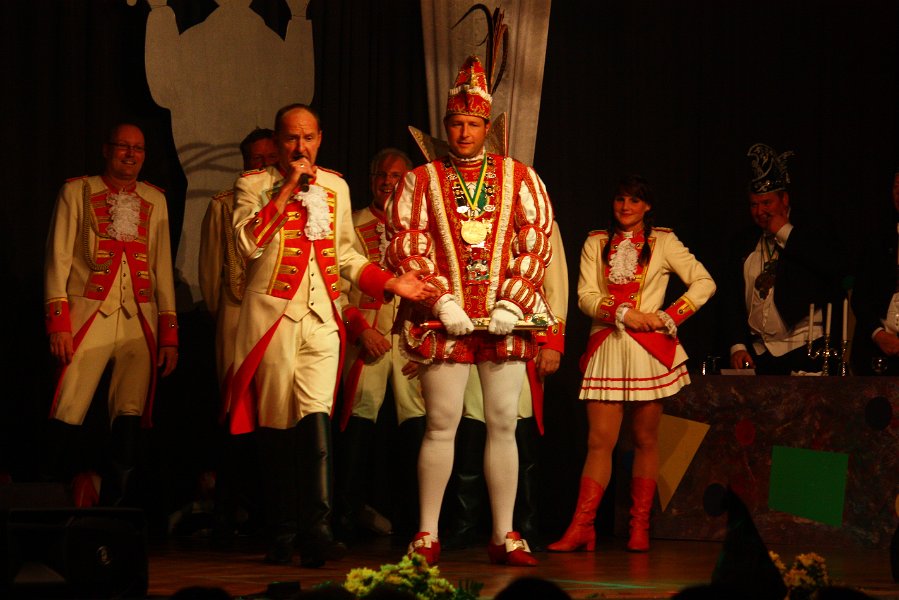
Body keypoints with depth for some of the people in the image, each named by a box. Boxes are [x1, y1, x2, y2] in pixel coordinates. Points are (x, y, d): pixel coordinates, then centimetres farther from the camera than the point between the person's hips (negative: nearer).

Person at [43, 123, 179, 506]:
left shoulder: (155, 200, 18)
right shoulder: (77, 191, 9)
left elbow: (163, 268, 17)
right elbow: (58, 258, 4)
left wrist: (170, 332, 10)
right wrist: (58, 322, -7)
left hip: (140, 319, 3)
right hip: (89, 314, -3)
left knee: (129, 420, -6)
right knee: (67, 416, -11)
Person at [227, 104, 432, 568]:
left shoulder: (335, 187, 16)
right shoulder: (253, 185, 4)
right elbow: (248, 244, -13)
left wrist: (389, 282, 11)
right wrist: (287, 190, -13)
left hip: (321, 319, 2)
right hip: (272, 316, -2)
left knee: (316, 419, -14)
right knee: (276, 428, 0)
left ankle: (316, 531, -19)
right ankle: (282, 537, 7)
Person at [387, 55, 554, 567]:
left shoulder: (520, 178, 9)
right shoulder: (422, 181, 8)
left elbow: (538, 244, 3)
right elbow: (406, 248, 2)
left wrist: (511, 303, -8)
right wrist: (441, 301, -9)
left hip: (506, 317, 1)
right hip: (446, 317, -1)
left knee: (504, 425, 2)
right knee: (442, 425, -2)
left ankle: (505, 535, 7)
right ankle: (428, 535, 3)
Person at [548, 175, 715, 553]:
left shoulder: (662, 242, 8)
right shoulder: (596, 243, 13)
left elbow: (704, 283, 2)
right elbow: (585, 296, 2)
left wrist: (669, 317, -8)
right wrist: (623, 314, -12)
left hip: (650, 349, -1)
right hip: (606, 348, 1)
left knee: (645, 440, 3)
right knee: (599, 441, -5)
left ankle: (640, 528, 6)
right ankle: (581, 527, -8)